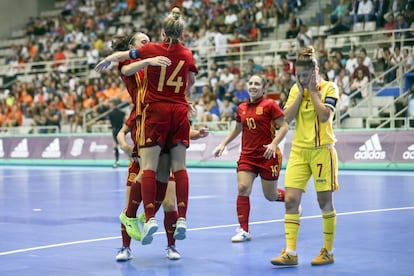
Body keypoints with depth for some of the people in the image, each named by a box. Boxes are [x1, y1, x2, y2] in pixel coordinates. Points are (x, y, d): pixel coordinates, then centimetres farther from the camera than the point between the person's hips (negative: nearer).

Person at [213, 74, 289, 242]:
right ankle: (244, 231, -7)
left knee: (271, 196, 5)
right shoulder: (241, 108, 8)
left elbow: (284, 126, -9)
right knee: (243, 188, -13)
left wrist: (274, 144, -22)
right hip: (247, 155, 4)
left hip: (268, 156, -4)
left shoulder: (269, 105, -7)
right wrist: (223, 145, 18)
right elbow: (237, 129, 24)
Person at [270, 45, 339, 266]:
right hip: (299, 150, 4)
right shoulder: (296, 89, 8)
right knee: (291, 200, -6)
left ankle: (328, 251, 16)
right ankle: (290, 253, -5)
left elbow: (325, 115, -19)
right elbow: (287, 117, -3)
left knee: (325, 201, 2)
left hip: (322, 150, -4)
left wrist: (313, 91, -12)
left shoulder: (329, 88, -4)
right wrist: (301, 92, -5)